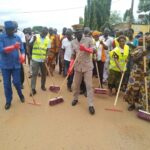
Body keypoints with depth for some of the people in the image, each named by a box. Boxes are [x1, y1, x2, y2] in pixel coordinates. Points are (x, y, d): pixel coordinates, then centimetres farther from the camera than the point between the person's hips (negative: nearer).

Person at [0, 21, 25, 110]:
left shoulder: (17, 38, 3)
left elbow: (22, 49, 4)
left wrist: (22, 57, -17)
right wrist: (13, 47, -30)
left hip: (16, 64, 1)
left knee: (17, 82, 4)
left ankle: (20, 94, 33)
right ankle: (8, 101, 22)